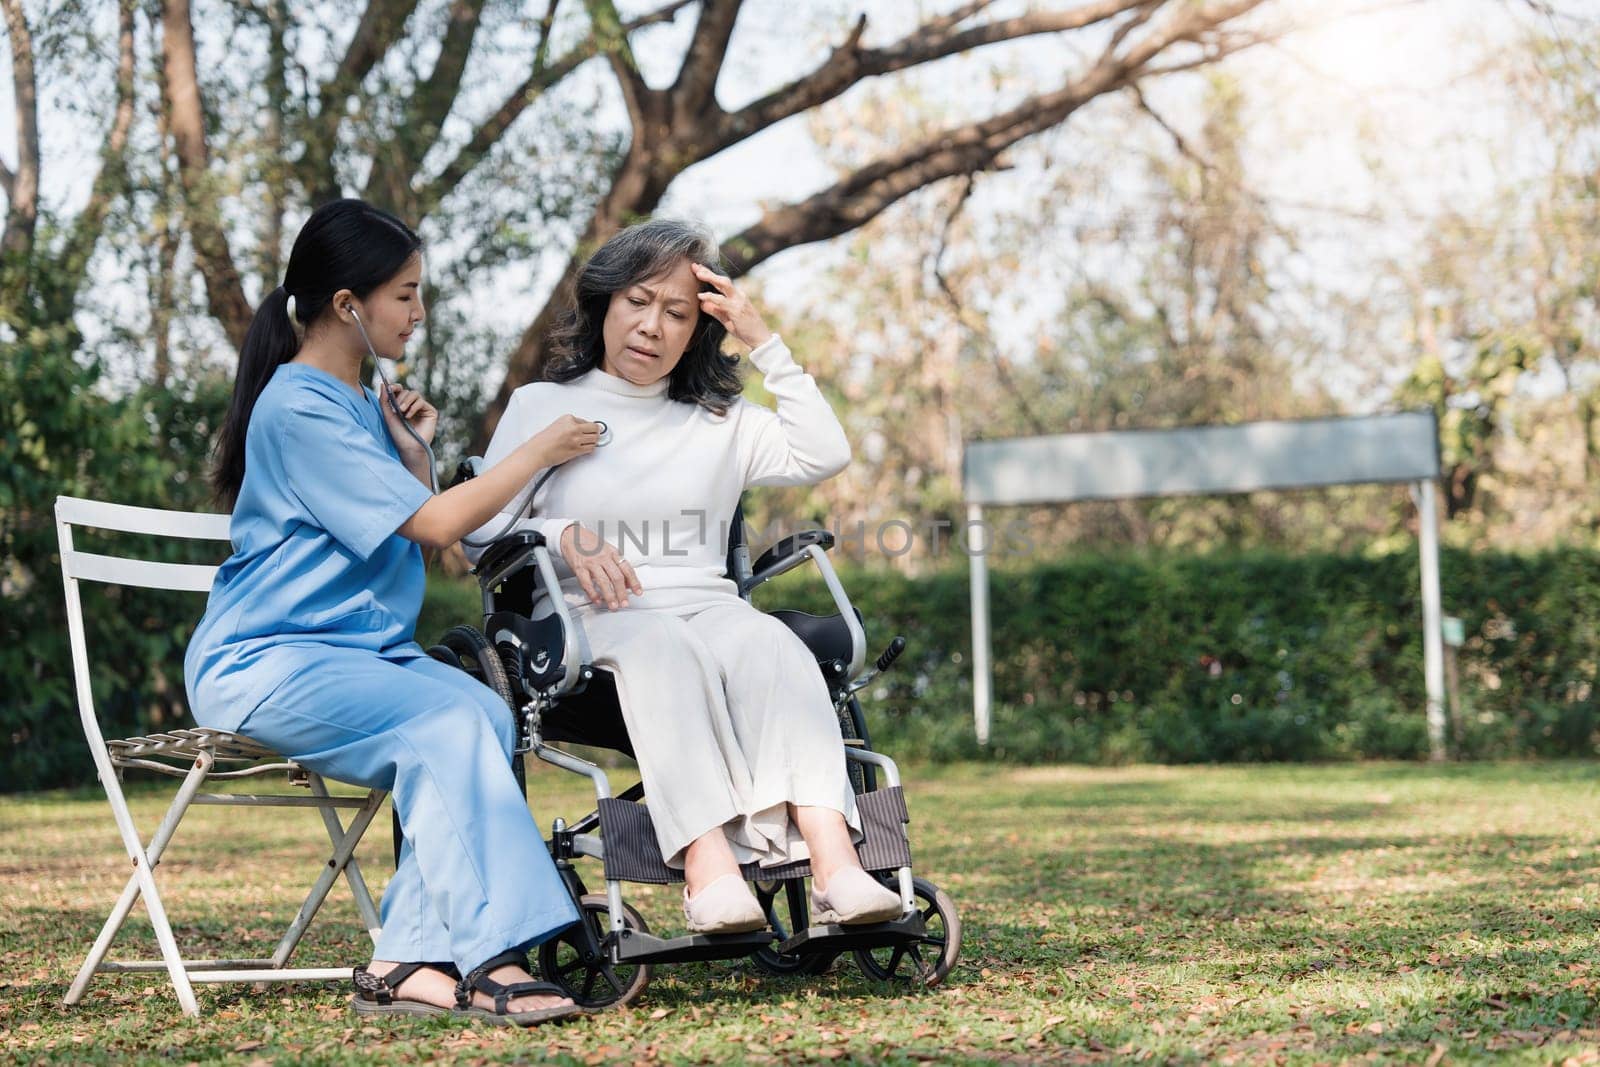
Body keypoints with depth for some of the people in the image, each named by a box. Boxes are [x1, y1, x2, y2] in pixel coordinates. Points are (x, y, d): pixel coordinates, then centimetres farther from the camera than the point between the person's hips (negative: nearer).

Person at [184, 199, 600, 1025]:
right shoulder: (300, 408, -12)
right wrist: (540, 450, -5)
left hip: (361, 651, 8)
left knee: (487, 716, -22)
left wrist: (413, 450, 8)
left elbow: (414, 527, 22)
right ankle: (484, 953, -35)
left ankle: (408, 959, -27)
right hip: (265, 663, -8)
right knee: (449, 721, -31)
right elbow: (436, 525, -14)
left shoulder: (358, 404, 18)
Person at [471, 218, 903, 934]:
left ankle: (832, 859, -52)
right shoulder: (540, 406, 19)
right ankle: (710, 867, -57)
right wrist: (562, 537, -12)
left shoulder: (719, 424, 24)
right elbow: (479, 532, 9)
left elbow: (825, 454, 7)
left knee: (771, 644, -34)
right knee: (662, 649, -39)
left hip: (709, 609, 2)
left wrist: (764, 342, 9)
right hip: (592, 620, -2)